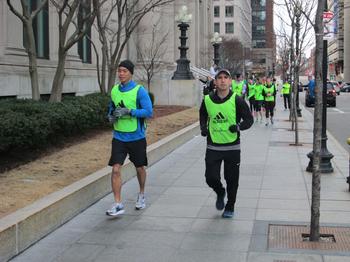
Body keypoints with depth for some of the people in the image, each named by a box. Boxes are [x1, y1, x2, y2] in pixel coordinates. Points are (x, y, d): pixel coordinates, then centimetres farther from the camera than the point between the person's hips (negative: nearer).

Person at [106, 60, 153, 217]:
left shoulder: (139, 90, -11)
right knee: (116, 169, -9)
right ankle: (118, 204, -4)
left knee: (139, 168, 14)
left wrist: (129, 111, -25)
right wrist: (111, 116, -2)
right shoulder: (114, 90, 5)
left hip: (136, 137, -3)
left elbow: (149, 112, -18)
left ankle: (141, 195, 39)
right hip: (119, 137, 3)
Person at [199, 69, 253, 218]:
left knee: (232, 180, 7)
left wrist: (239, 126, -23)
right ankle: (220, 193, 35)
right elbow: (203, 115, 20)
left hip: (232, 147, -2)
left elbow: (249, 119, -4)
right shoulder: (208, 100, 0)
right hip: (213, 147, 2)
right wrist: (203, 127, 2)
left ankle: (230, 207, 29)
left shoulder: (237, 100, -8)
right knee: (211, 178, 0)